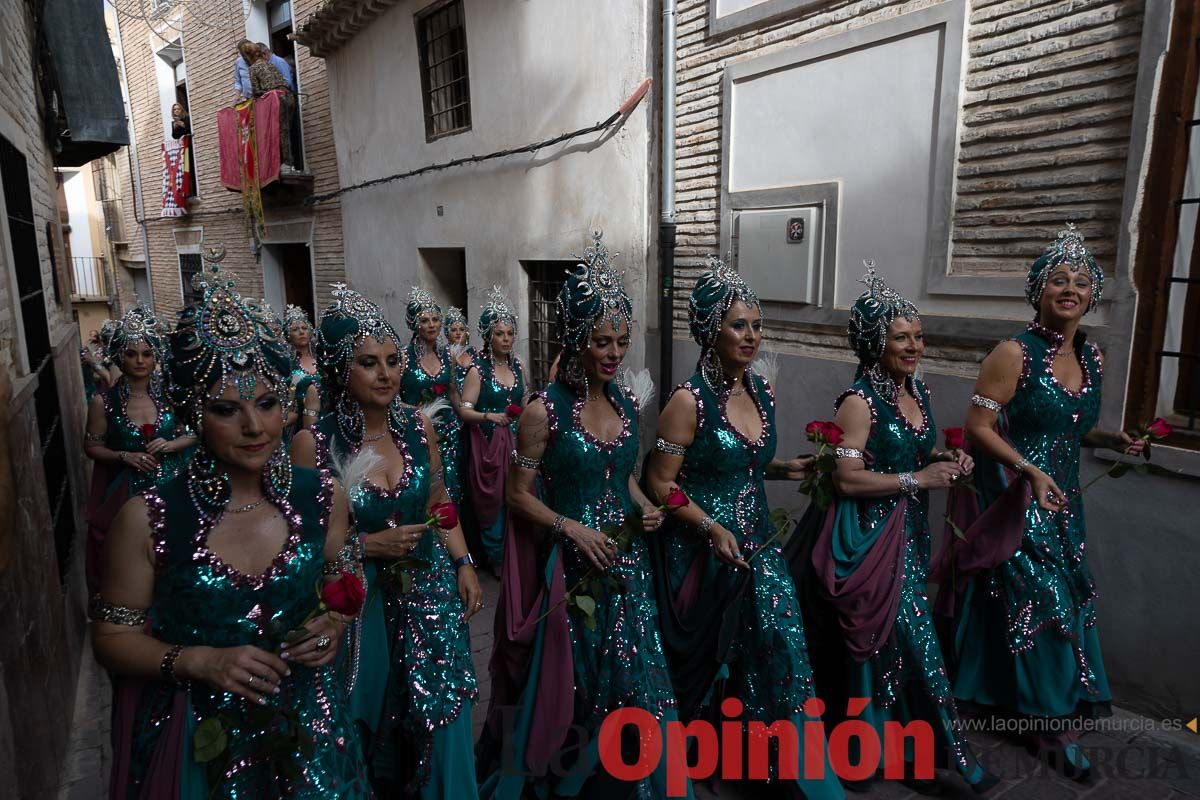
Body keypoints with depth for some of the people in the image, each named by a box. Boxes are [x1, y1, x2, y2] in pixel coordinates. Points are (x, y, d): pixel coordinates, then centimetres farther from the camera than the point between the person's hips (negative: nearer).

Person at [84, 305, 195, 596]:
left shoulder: (169, 394, -3)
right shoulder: (104, 401, -6)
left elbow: (192, 433, 7)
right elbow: (92, 447, 3)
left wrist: (170, 445, -11)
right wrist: (125, 456, -12)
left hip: (171, 484, 1)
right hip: (127, 490, -1)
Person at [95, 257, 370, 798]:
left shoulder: (322, 497, -11)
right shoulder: (148, 519, -17)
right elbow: (113, 636, -6)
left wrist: (334, 624, -12)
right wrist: (199, 660, -21)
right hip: (194, 739, -2)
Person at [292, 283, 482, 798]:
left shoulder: (418, 426, -3)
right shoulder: (313, 443, -15)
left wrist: (464, 564, 1)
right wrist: (368, 546, -18)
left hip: (430, 590, 3)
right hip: (361, 601, -3)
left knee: (440, 716, 13)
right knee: (373, 730, 13)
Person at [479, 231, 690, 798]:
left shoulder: (626, 403, 3)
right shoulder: (545, 410, -14)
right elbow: (520, 495, -9)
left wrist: (644, 508, -1)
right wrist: (571, 527, -20)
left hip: (624, 560, 5)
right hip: (570, 563, -5)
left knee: (631, 676, 14)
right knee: (569, 681, 11)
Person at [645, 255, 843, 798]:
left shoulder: (761, 391, 3)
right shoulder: (690, 400, -19)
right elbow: (660, 482, -16)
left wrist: (785, 469, -1)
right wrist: (712, 528, -24)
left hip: (756, 540, 6)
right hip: (702, 546, -5)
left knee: (780, 640, 3)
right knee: (705, 655, 13)